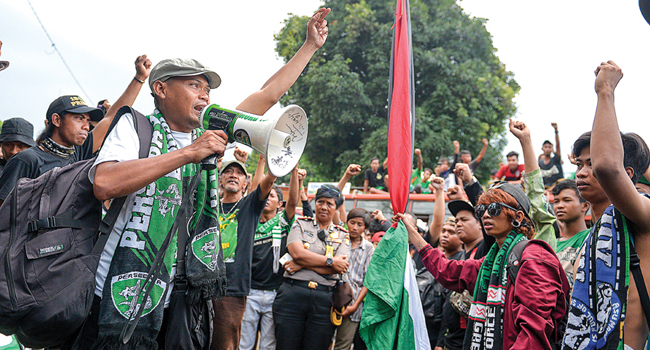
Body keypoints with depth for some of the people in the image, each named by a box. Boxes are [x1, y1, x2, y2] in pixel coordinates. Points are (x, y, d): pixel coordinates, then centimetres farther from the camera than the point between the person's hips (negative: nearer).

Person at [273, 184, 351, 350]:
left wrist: (302, 264, -9)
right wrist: (330, 261, -7)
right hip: (292, 293, -1)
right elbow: (297, 253, -8)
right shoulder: (300, 224, 11)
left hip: (324, 299, 1)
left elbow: (336, 269, -4)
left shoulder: (342, 235, 12)